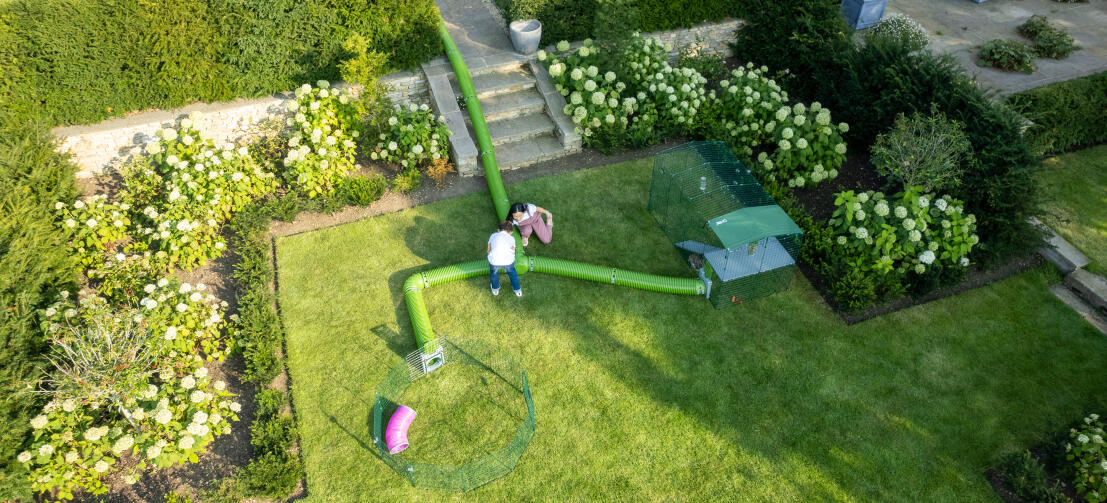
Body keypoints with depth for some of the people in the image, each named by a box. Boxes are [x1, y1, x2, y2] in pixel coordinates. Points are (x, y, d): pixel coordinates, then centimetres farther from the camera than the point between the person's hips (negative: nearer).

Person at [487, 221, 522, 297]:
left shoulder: (493, 236, 24)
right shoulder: (511, 238, 22)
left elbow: (489, 250, 30)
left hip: (494, 262, 0)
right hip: (508, 262, 0)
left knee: (494, 271, 33)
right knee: (512, 271, 32)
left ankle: (495, 289, 53)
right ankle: (517, 290, 46)